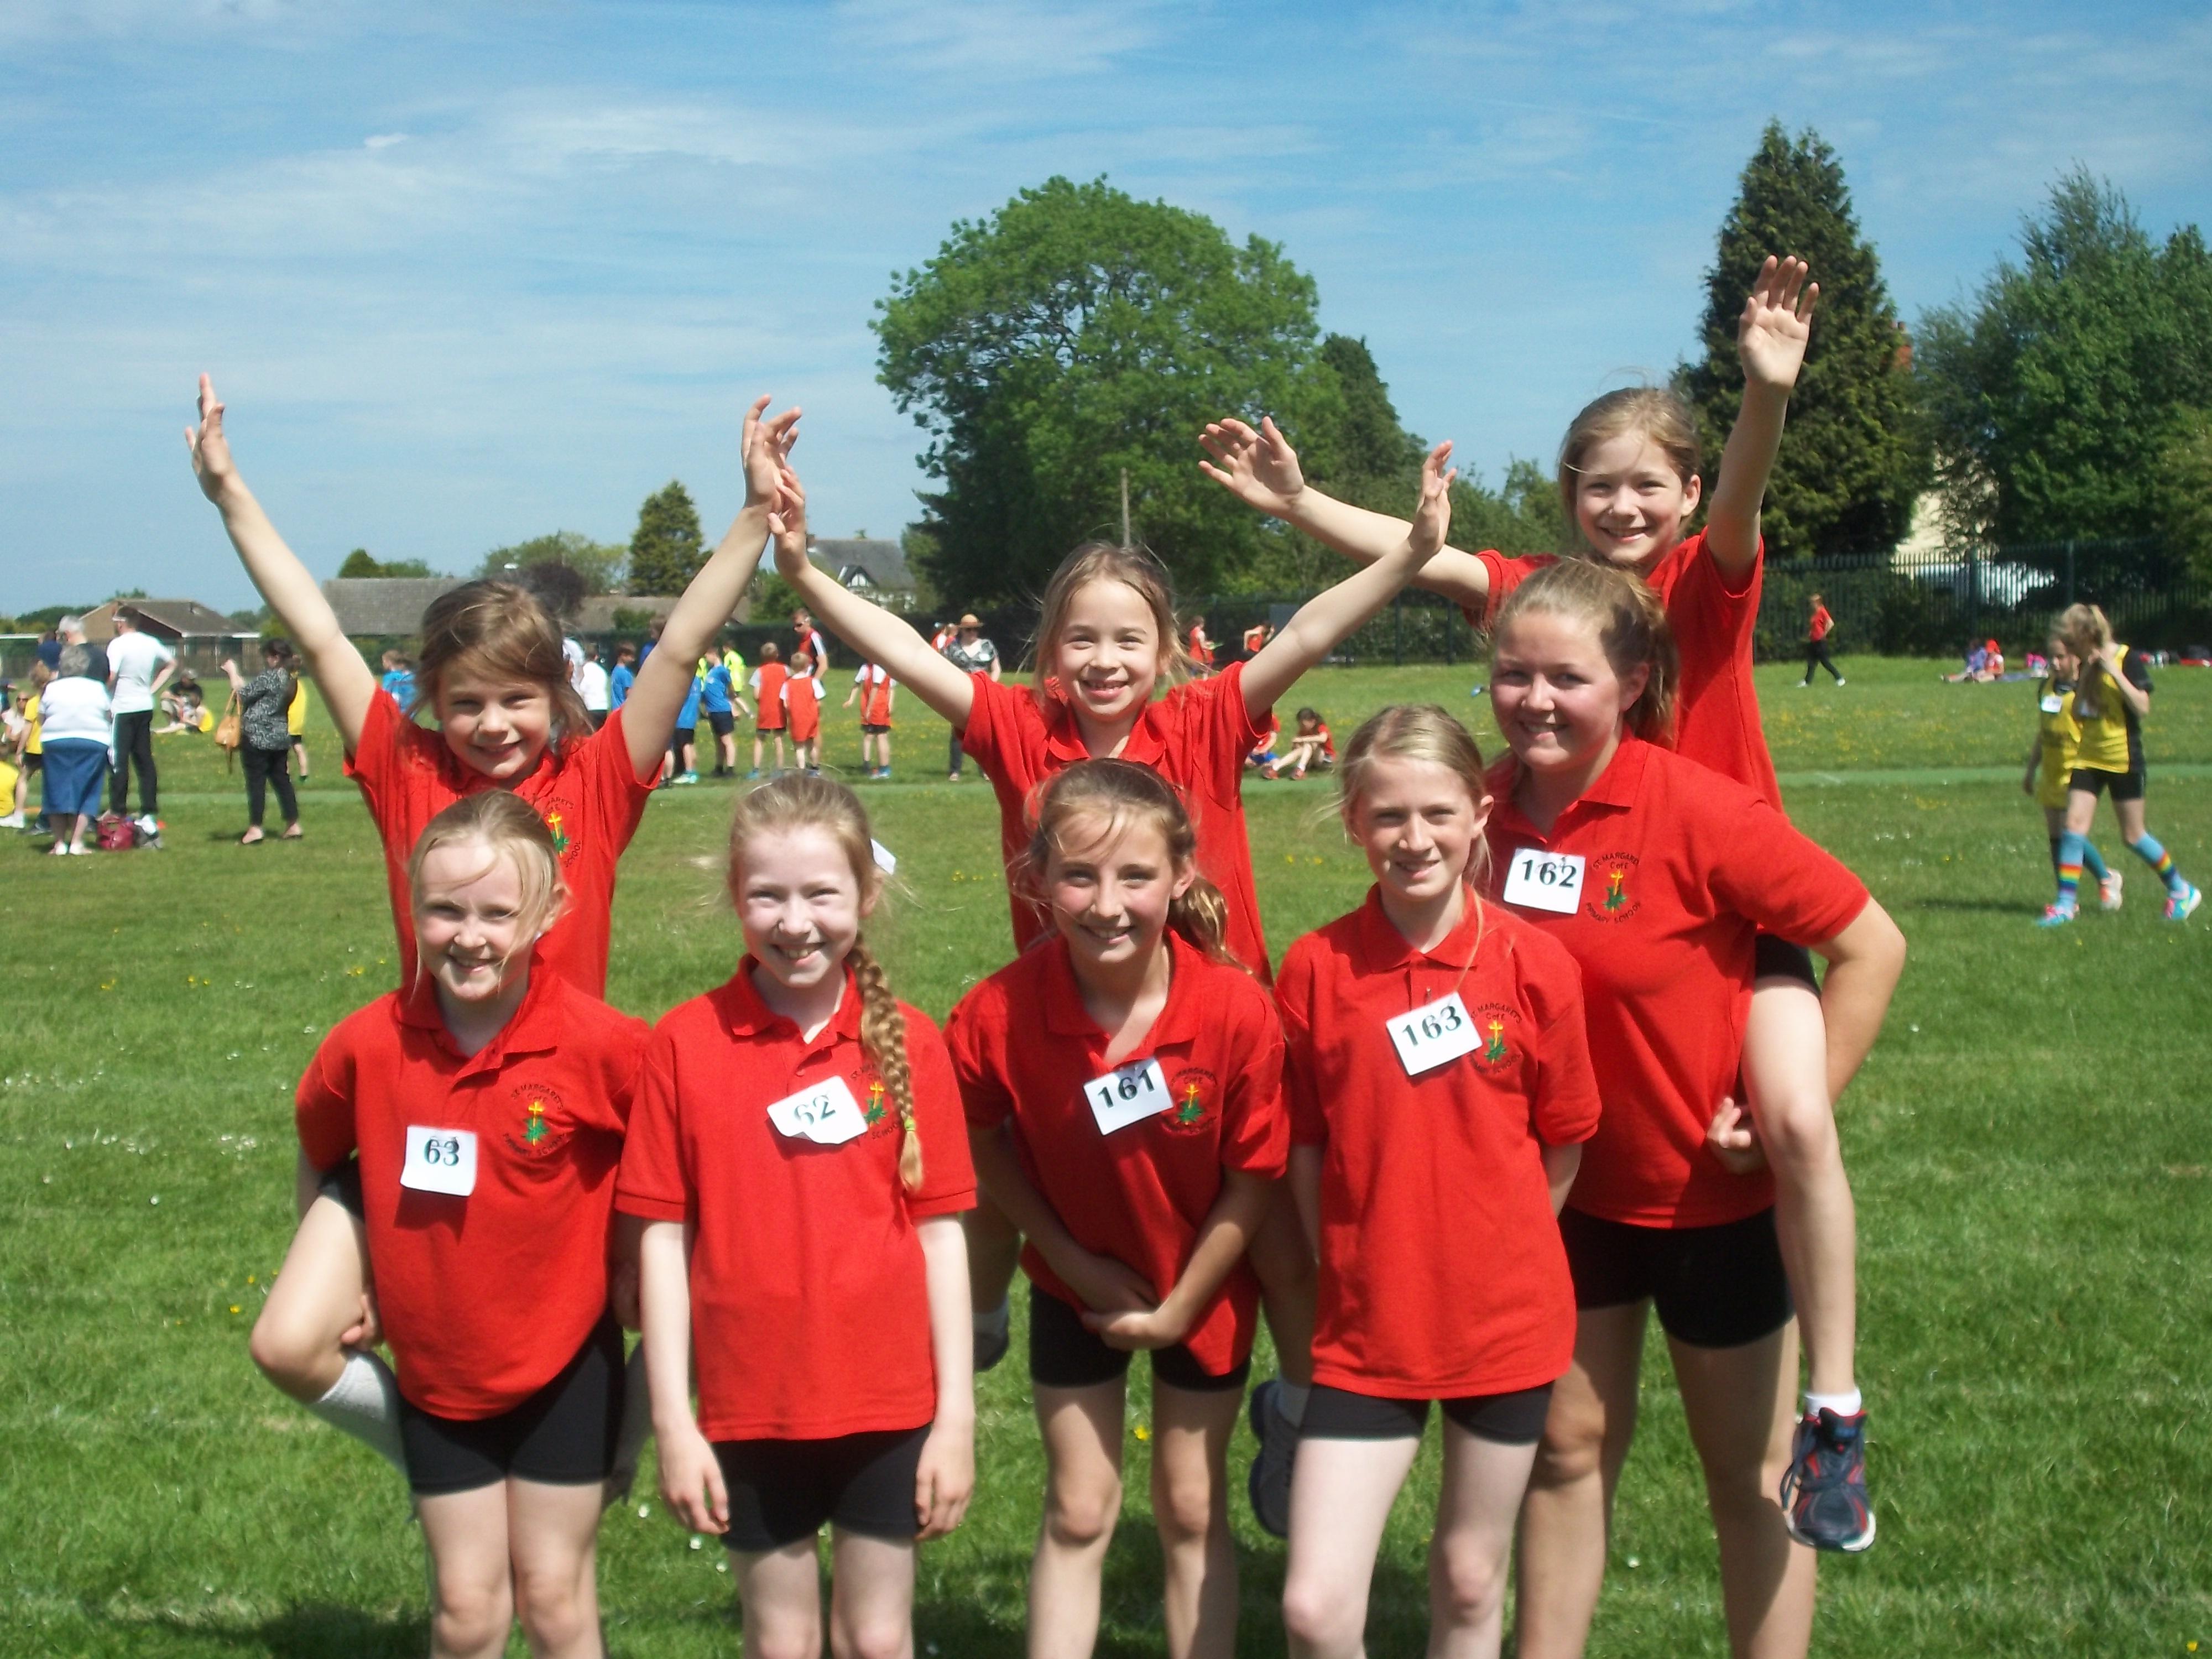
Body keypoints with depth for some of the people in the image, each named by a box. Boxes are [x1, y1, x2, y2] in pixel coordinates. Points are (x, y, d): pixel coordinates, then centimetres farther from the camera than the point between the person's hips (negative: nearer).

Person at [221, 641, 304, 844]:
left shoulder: (269, 677, -17)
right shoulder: (290, 679, 9)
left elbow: (244, 693, -9)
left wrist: (232, 673, 3)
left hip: (257, 737, -8)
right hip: (280, 736, 8)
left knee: (256, 782, -3)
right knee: (282, 781, 12)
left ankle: (255, 829, -3)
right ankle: (293, 826, 14)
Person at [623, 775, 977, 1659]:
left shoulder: (907, 1043, -4)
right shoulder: (686, 1042, -7)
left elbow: (940, 1228, -1)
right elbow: (663, 1232, -3)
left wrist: (957, 1415, -2)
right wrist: (672, 1421, -4)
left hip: (887, 1403, 0)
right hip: (749, 1409, 0)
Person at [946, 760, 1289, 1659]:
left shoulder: (1236, 1009, -30)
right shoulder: (998, 1016, -28)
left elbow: (1252, 1179, -18)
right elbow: (983, 1144, -9)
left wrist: (1178, 1309, -11)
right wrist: (1071, 1257, -12)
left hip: (1204, 1288, 0)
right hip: (1078, 1283, 1)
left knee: (1192, 1509, 13)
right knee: (1078, 1513, 10)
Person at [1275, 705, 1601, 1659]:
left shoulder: (1533, 963, -8)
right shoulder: (1317, 969, -7)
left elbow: (1562, 1143, 3)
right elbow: (1303, 1150, 2)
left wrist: (1497, 1255, 7)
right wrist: (1352, 1271, 2)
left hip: (1505, 1319, 0)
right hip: (1366, 1329, 0)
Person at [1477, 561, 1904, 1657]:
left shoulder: (1697, 809, -24)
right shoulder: (1490, 807, -10)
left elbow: (1871, 945, -18)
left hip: (1714, 1195, -4)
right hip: (1568, 1188, 4)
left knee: (1749, 1474, 11)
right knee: (1570, 1449, 15)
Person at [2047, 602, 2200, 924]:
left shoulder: (2128, 658, -11)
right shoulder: (2088, 665, 8)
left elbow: (2142, 707, -19)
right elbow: (2077, 713, 6)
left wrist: (2114, 672, -22)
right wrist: (2086, 674, -5)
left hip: (2123, 759, -6)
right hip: (2089, 757, 6)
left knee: (2133, 835, 3)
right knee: (2074, 825, -6)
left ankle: (2182, 891, 21)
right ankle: (2065, 904, -4)